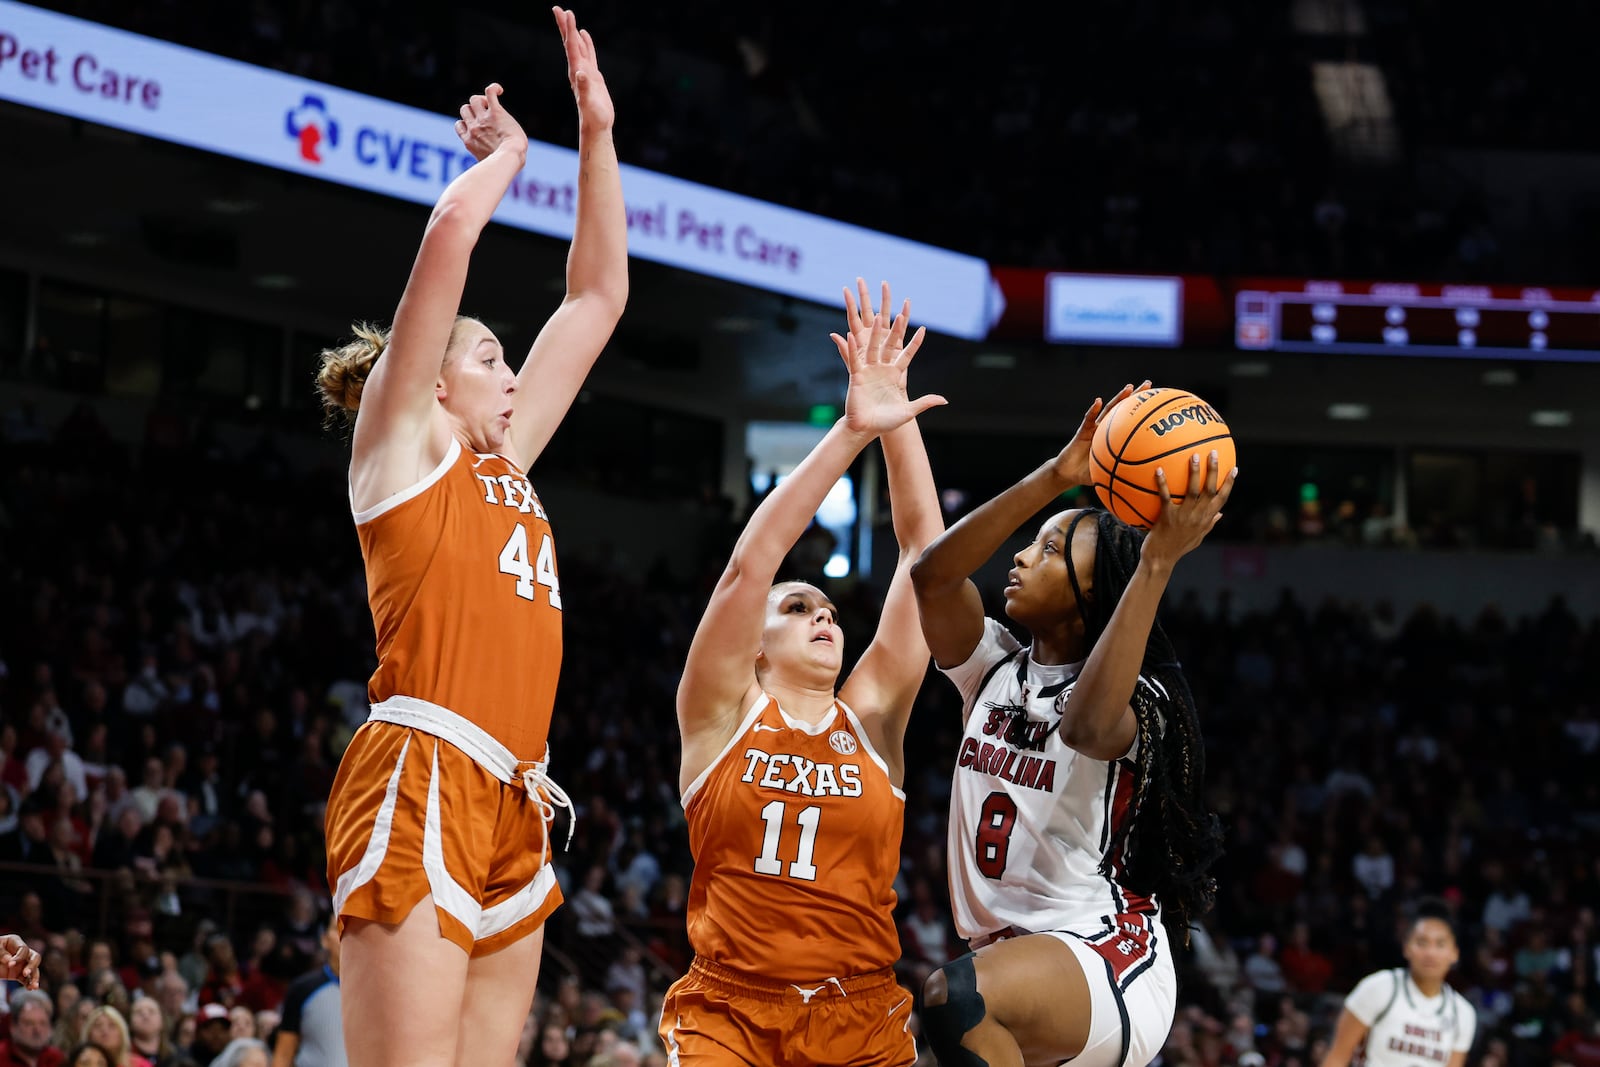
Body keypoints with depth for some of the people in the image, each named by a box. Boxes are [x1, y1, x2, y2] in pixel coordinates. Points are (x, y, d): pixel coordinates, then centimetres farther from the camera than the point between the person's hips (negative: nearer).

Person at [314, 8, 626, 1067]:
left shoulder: (505, 464, 26)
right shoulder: (400, 439, 8)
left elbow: (599, 296, 30)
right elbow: (452, 230, -3)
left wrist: (597, 132, 26)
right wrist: (506, 154, 15)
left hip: (513, 810, 8)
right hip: (421, 785, -8)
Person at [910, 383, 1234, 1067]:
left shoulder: (1131, 699, -7)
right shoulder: (995, 668, 12)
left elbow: (1089, 725, -33)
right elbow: (934, 575, -7)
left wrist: (1157, 564, -36)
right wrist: (1052, 480, -16)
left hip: (1105, 954, -8)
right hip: (1008, 962, 8)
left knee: (955, 997, -38)